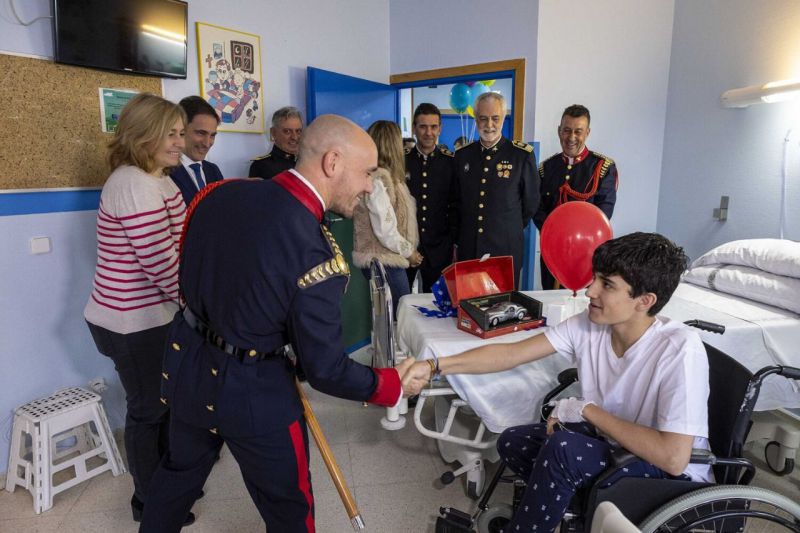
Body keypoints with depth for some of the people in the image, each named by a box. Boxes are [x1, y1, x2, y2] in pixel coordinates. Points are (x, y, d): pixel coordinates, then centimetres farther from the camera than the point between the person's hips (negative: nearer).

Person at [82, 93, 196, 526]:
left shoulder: (157, 180, 11)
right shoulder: (135, 185, -23)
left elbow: (173, 250, 18)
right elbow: (160, 264, -26)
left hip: (153, 316, 10)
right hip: (134, 324, -10)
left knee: (167, 401, 20)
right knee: (148, 409, 7)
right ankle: (150, 502, 29)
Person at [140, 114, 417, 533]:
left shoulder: (222, 192, -8)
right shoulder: (317, 256, -28)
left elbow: (190, 273, 6)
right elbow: (325, 370, -21)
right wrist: (392, 384, -6)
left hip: (186, 361, 7)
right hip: (251, 390, -6)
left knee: (179, 470, 32)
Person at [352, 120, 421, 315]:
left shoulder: (386, 175, 11)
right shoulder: (379, 178, -18)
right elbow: (385, 230, -21)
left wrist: (408, 250, 6)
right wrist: (409, 252, -8)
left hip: (384, 258, 9)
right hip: (384, 261, -9)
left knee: (393, 316, 15)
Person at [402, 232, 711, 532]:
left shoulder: (679, 349, -30)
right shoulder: (586, 326, -14)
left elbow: (673, 458, -34)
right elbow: (511, 354, -13)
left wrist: (587, 410, -25)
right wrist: (436, 367, -23)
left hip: (674, 475, -6)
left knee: (563, 448, -29)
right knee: (512, 442, -3)